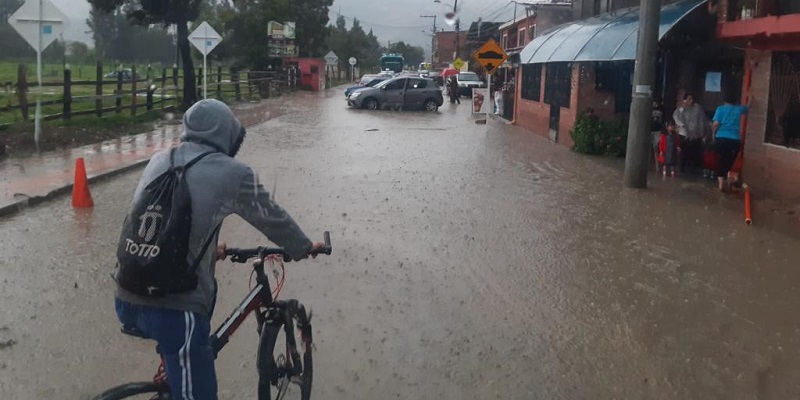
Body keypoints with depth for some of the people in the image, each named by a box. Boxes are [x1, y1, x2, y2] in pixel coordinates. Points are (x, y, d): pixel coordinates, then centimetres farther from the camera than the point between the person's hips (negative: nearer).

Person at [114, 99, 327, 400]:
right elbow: (273, 219, 9)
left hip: (126, 301, 7)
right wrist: (305, 248, 28)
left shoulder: (158, 161, 12)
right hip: (175, 308, -6)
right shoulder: (232, 173, -4)